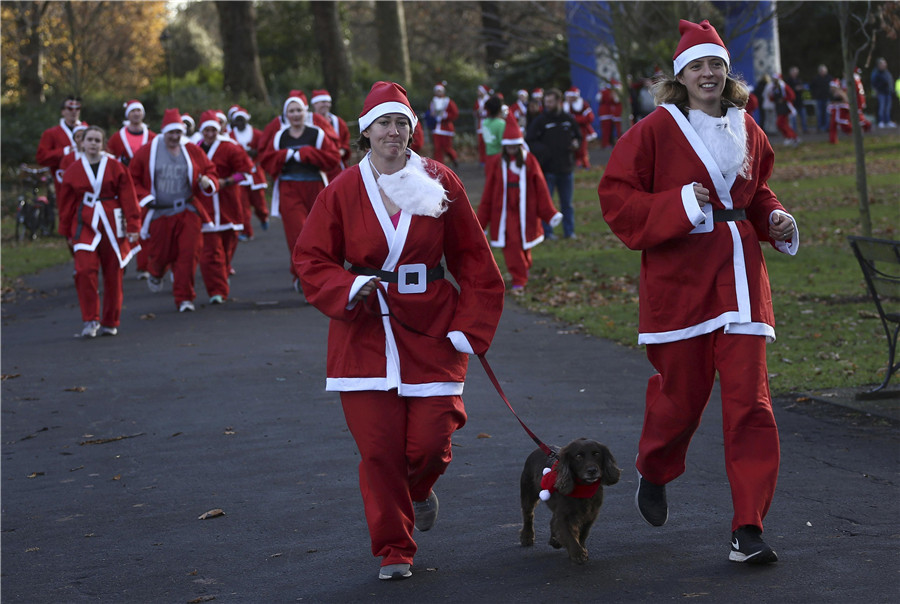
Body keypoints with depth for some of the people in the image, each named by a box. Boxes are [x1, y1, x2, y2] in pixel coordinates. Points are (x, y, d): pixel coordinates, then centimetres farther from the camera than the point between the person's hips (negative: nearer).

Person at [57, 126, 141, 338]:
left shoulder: (115, 168, 3)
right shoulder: (73, 171, 6)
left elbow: (128, 198, 3)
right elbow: (66, 204, 12)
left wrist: (133, 226, -2)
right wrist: (67, 232, 14)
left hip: (112, 226, 0)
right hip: (85, 226, 0)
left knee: (113, 275, 3)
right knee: (84, 270, -18)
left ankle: (110, 323, 17)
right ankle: (90, 320, -9)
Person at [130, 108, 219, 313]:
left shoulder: (193, 151, 3)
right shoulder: (147, 152, -2)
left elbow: (210, 172, 11)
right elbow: (132, 179, 4)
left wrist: (208, 183, -13)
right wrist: (145, 198, -8)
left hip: (187, 212, 1)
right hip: (159, 213, -1)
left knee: (189, 254, -10)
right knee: (161, 255, 5)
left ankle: (184, 298, 0)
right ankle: (155, 273, 45)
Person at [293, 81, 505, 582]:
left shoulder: (440, 184, 1)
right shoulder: (343, 192, -1)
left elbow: (474, 261, 5)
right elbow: (311, 259, 4)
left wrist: (470, 328, 0)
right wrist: (349, 288, -14)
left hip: (430, 332, 0)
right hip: (365, 333, 0)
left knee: (430, 442, -5)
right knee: (378, 448, -3)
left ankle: (420, 489, 33)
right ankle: (394, 551, 13)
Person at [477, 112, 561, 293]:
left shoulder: (530, 161, 0)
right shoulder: (496, 163, -1)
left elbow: (540, 188, 4)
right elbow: (489, 191, 4)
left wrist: (550, 214, 5)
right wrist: (482, 219, 6)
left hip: (525, 211, 1)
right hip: (505, 212, -1)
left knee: (524, 244, 10)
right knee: (511, 246, -9)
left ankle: (523, 271, 34)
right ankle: (518, 281, -5)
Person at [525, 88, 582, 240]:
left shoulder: (568, 120, 7)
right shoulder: (540, 121, -3)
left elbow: (578, 135, 20)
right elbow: (529, 141, -3)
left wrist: (576, 144, -2)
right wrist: (541, 151, -18)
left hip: (566, 169, 3)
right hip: (548, 169, -3)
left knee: (567, 203, 10)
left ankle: (569, 231, 18)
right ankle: (546, 232, 8)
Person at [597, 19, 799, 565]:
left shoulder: (746, 130, 11)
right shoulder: (657, 130, -4)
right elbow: (616, 196, -5)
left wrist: (776, 219, 6)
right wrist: (678, 207, -16)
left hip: (739, 274, 3)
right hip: (679, 277, -3)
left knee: (749, 399, -6)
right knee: (681, 395, 6)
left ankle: (749, 530, -3)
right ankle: (654, 474, 40)